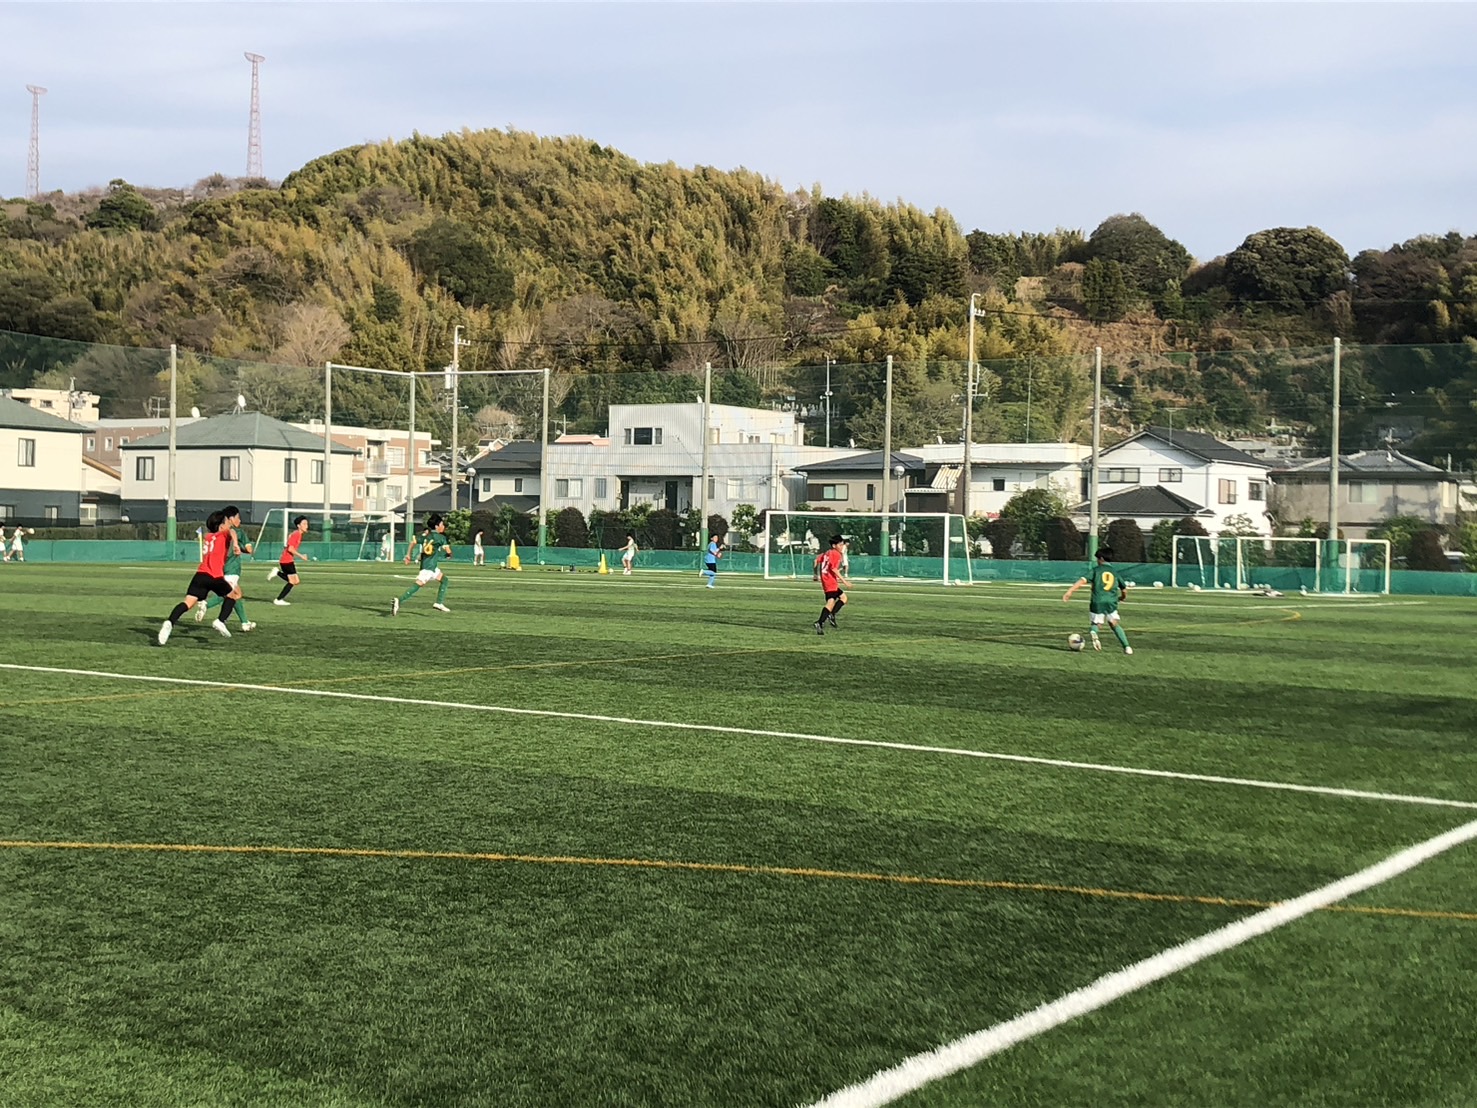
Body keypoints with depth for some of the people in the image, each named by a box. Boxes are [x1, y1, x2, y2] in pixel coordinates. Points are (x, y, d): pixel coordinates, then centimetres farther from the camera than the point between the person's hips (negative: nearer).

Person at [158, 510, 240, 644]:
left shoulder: (207, 537, 28)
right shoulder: (223, 536, 11)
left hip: (200, 574, 5)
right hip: (215, 577, -5)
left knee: (188, 603, -8)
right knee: (232, 595, 19)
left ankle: (169, 623, -32)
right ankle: (221, 621, 4)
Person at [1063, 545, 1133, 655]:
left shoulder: (1096, 570, 6)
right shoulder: (1115, 572, 16)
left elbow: (1083, 580, -9)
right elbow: (1124, 591, 22)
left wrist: (1069, 591, -15)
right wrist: (1121, 597, 46)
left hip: (1097, 602, -2)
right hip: (1111, 602, 2)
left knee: (1095, 624, 12)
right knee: (1114, 624, 17)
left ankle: (1093, 632, -24)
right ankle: (1126, 647, 4)